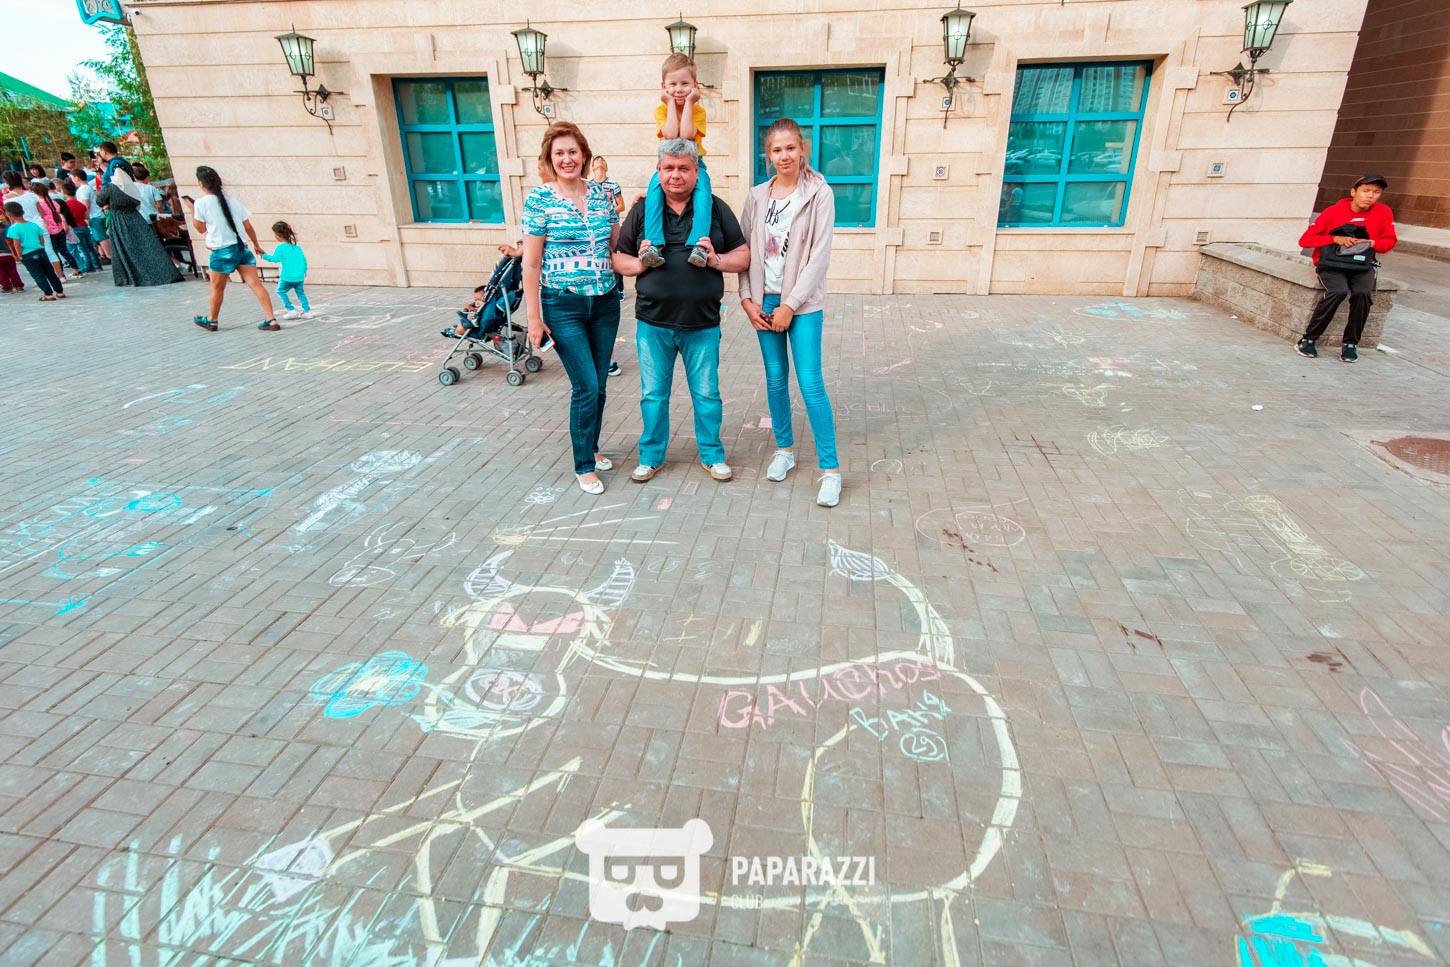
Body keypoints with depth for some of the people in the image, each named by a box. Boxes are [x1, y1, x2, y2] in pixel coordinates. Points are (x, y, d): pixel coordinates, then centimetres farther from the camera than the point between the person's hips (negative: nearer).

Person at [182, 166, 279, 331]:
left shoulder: (201, 203, -5)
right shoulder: (233, 201, 7)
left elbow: (200, 228, 5)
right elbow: (248, 227, 9)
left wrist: (192, 209, 13)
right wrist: (256, 245, 21)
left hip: (221, 252, -3)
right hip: (242, 249, 3)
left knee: (217, 288, 13)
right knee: (255, 284, -3)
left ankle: (211, 320, 30)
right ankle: (271, 321, -12)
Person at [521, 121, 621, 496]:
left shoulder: (601, 194, 6)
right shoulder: (540, 198, -6)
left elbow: (617, 247, 16)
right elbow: (531, 263, -6)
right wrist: (534, 318, -9)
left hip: (605, 303, 4)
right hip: (563, 306, -4)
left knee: (598, 384, 11)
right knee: (585, 386, -6)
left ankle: (591, 448, 32)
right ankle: (584, 466, 10)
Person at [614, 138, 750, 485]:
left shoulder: (716, 209, 4)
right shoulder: (642, 211, 6)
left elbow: (743, 257, 5)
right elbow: (619, 259, 10)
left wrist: (717, 260, -14)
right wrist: (640, 264, -11)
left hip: (703, 324, -1)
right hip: (653, 323, 1)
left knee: (707, 394, 8)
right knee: (653, 394, 10)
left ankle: (712, 455, 26)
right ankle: (651, 456, 26)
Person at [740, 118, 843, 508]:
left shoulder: (819, 193, -4)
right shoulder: (757, 196, 7)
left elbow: (820, 255, -10)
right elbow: (745, 250, 7)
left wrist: (790, 304, -14)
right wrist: (747, 298, -4)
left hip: (803, 303, -4)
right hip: (764, 300, 4)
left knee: (811, 384, -9)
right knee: (775, 379, 10)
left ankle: (830, 468, -1)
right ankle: (784, 449, 28)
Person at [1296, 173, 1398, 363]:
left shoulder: (1383, 212, 2)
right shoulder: (1333, 211, -6)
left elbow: (1389, 241, 12)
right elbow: (1305, 240, -7)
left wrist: (1372, 243, -9)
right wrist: (1336, 239, -18)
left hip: (1362, 265, 3)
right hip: (1332, 263, -3)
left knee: (1363, 293, -29)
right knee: (1338, 292, -34)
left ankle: (1351, 343, -13)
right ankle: (1308, 339, -22)